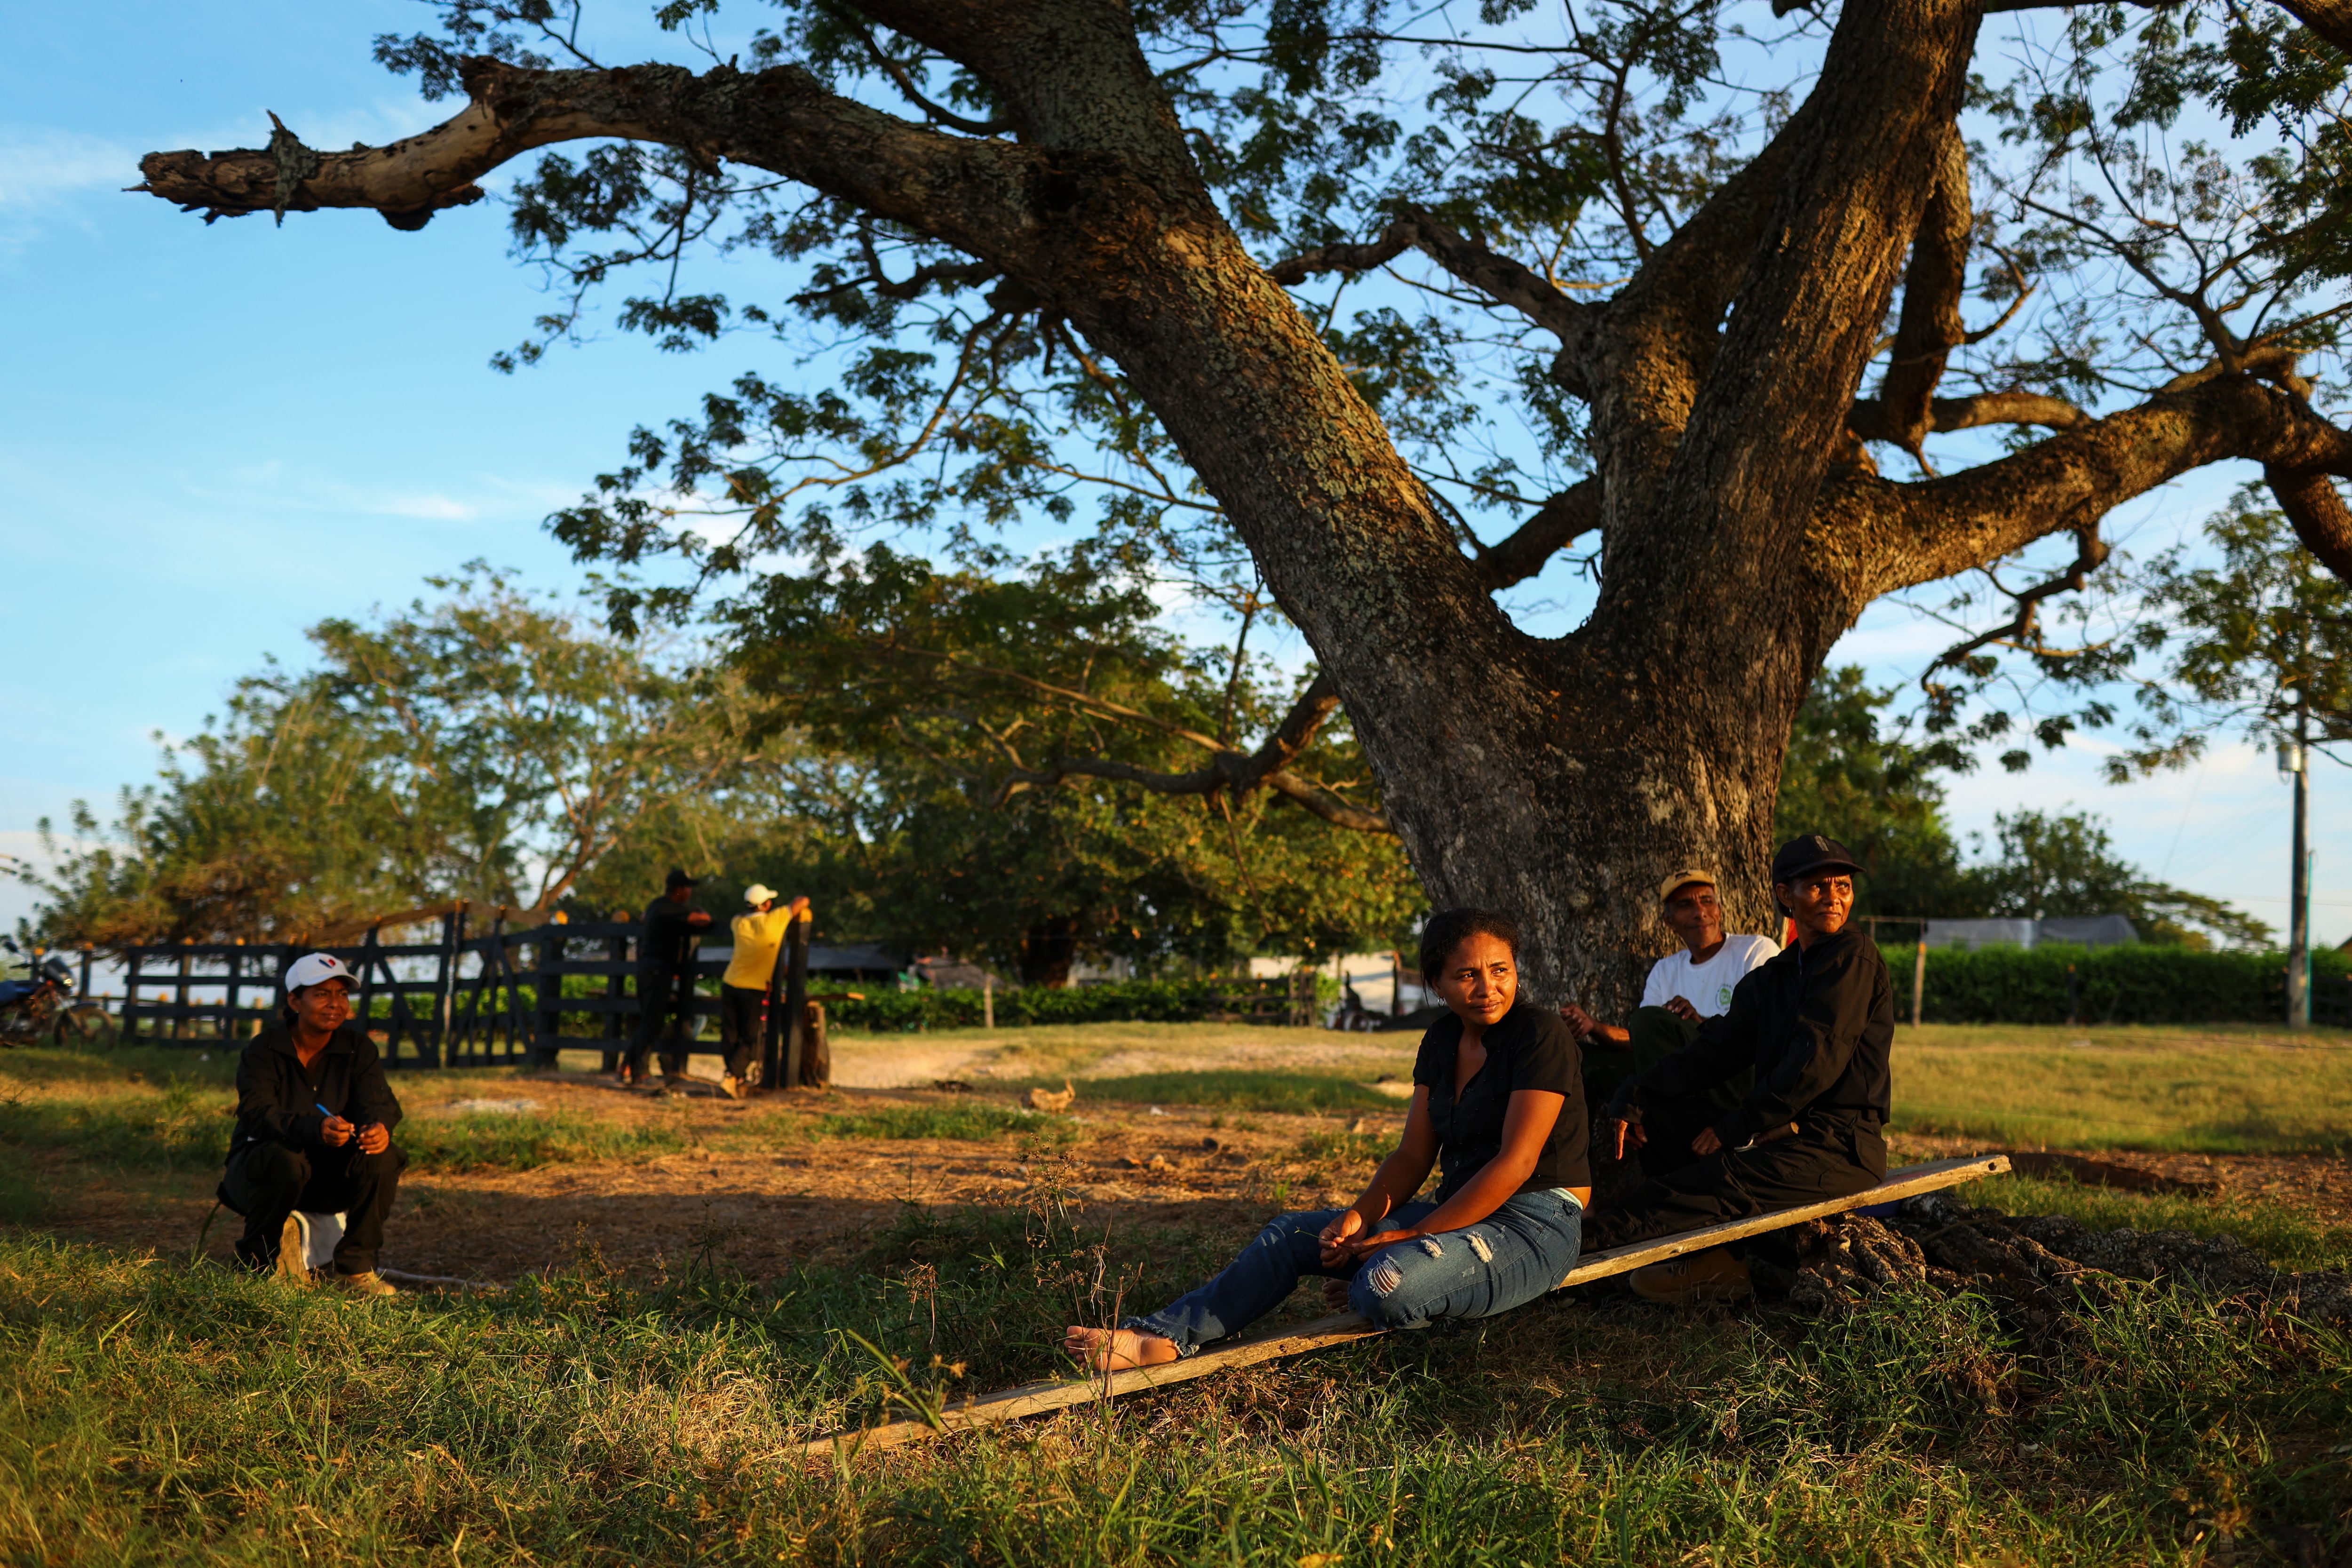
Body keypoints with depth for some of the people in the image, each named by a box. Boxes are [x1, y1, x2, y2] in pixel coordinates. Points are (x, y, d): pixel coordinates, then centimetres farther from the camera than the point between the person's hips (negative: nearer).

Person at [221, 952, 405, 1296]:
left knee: (381, 1156, -26)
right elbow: (257, 1113, -28)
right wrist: (315, 1128, -48)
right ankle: (257, 1258, -9)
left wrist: (379, 1126, -40)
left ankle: (356, 1267, -11)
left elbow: (379, 1101, -13)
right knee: (286, 1158, -37)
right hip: (259, 1173, -3)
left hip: (329, 1178, 3)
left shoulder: (357, 1048, 0)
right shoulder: (264, 1050, -12)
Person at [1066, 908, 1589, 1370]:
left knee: (1385, 1287, -34)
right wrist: (1360, 1217, -10)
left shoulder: (1541, 1035, -14)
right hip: (1459, 1213, 8)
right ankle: (1163, 1336, -6)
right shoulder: (1442, 1042, 10)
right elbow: (1413, 1157, 9)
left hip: (1534, 1228, -8)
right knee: (1293, 1235, -2)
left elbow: (1514, 1164, -20)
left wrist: (1413, 1237, -18)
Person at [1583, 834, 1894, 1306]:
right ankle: (1716, 1262, -16)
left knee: (1719, 1181, -31)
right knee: (1657, 1112, -4)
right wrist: (1632, 1099, -8)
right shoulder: (1774, 977, 17)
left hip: (1839, 1147, -8)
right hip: (1784, 1135, 8)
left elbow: (1816, 1063, -17)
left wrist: (1735, 1128, -14)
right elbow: (1715, 1050, 8)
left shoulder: (1854, 956, -7)